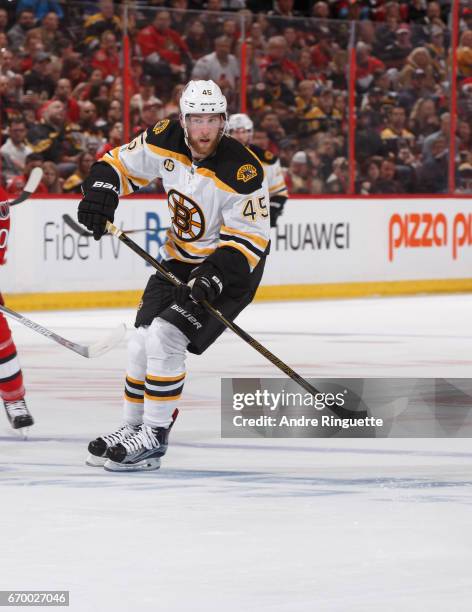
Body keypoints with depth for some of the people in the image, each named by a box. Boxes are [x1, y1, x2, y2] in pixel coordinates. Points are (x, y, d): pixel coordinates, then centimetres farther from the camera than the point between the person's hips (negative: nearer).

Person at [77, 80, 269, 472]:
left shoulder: (242, 172, -27)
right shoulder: (167, 141, -11)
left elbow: (249, 239, -23)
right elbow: (123, 162, 5)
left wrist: (216, 276, -36)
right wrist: (101, 188, -14)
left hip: (230, 267, -7)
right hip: (179, 259, 7)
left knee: (166, 337, -19)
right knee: (143, 342, 5)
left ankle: (153, 439, -9)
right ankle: (133, 428, 23)